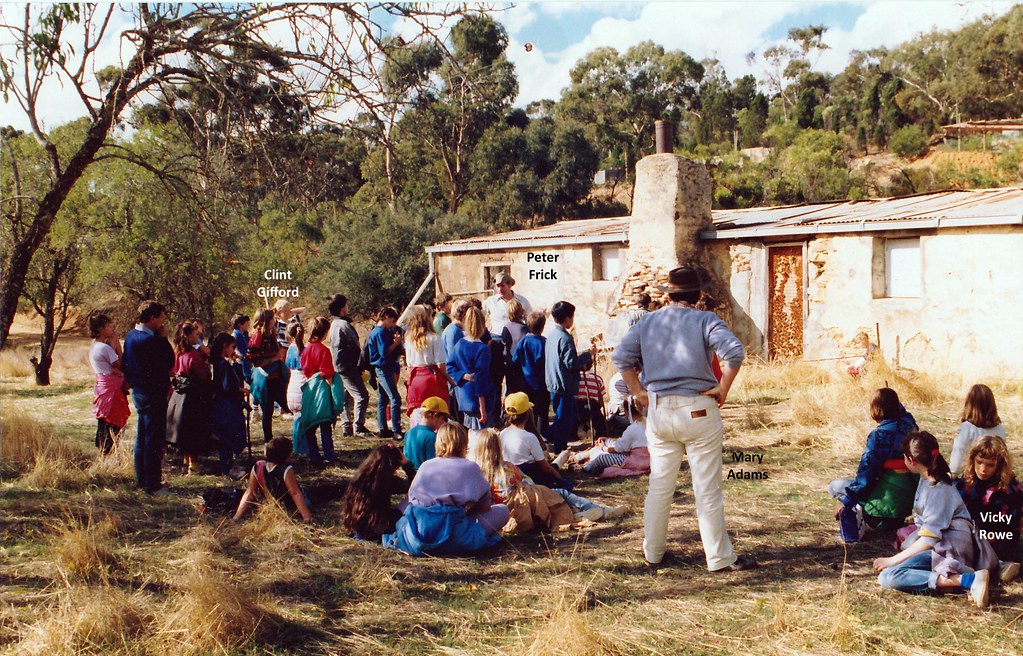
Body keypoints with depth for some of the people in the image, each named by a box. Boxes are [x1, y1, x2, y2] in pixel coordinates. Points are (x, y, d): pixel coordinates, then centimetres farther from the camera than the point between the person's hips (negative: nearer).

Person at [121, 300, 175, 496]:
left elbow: (124, 365, 15)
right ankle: (152, 485, 0)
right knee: (154, 441, -4)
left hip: (139, 392, 10)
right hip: (153, 395, -10)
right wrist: (164, 339, -13)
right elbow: (169, 363, -19)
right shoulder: (150, 340, -22)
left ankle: (142, 479, 26)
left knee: (142, 438, 17)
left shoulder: (131, 335, 8)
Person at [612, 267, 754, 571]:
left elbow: (621, 356, 3)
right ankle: (720, 558, 10)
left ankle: (653, 553, 23)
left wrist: (637, 391, 8)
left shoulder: (647, 322, 8)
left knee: (659, 486, 14)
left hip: (658, 410, 4)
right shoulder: (705, 320, -3)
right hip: (698, 410, -3)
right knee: (707, 489, 3)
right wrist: (723, 388, -9)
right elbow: (734, 351, -18)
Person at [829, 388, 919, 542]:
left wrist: (846, 502, -6)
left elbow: (865, 474, -14)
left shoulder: (879, 434, -17)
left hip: (890, 503, -7)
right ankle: (895, 519, 14)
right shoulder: (908, 422, 0)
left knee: (834, 486, 7)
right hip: (910, 499, 7)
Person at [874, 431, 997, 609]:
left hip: (950, 549, -9)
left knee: (888, 577, -29)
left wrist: (893, 560, -17)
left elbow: (929, 539, -19)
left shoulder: (938, 489, -14)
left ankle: (968, 580, -32)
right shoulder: (926, 479, 14)